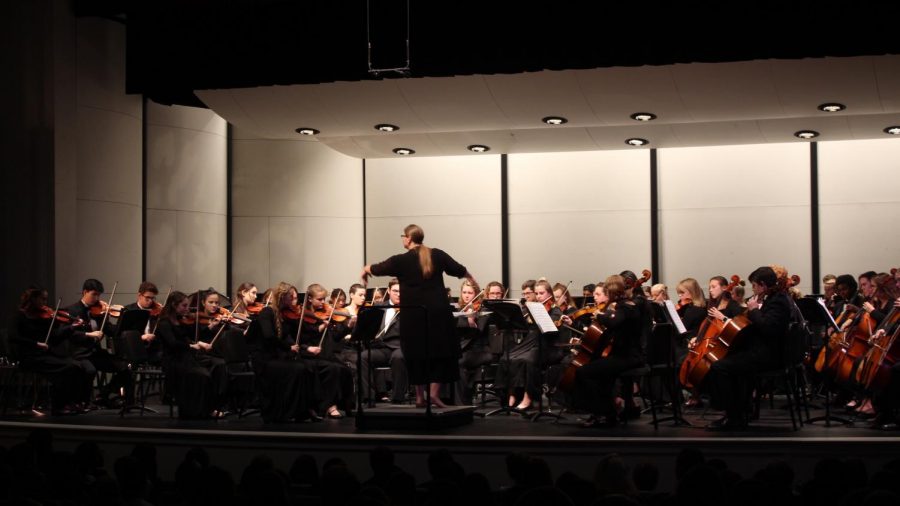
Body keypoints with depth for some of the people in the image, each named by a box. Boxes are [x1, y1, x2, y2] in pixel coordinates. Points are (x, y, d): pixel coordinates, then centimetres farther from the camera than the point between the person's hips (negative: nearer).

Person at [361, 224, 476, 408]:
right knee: (440, 351, 9)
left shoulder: (401, 261, -4)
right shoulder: (437, 255, 2)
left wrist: (366, 269, 37)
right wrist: (472, 279, 37)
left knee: (416, 354, 10)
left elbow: (377, 268, 13)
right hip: (438, 312, 1)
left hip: (413, 315, -1)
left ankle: (420, 395, 12)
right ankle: (433, 391, -1)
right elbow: (460, 270, 15)